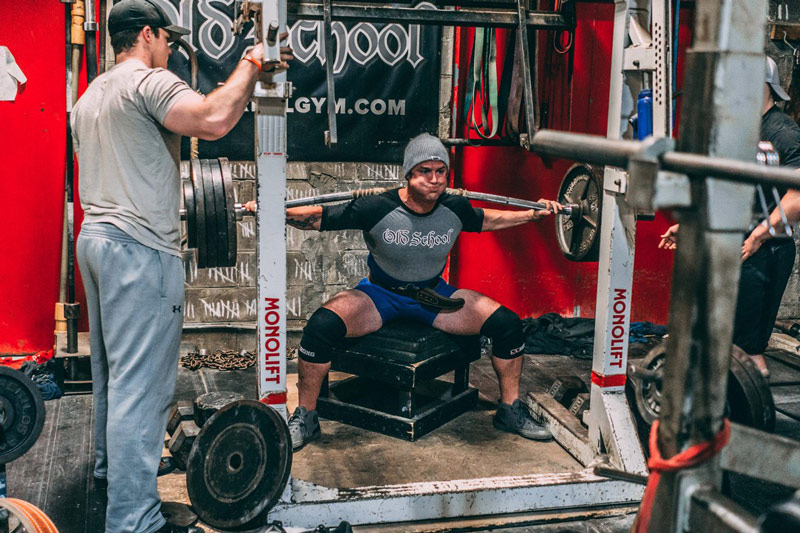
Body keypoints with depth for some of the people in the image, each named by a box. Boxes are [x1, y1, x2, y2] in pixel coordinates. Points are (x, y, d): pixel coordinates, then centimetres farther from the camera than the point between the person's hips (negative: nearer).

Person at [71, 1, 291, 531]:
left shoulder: (90, 96, 19)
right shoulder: (150, 82, -12)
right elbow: (213, 120, -29)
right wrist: (249, 65, -15)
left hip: (95, 237, 10)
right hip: (139, 248, -10)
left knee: (111, 370, 22)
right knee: (140, 385, -9)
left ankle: (110, 469, 37)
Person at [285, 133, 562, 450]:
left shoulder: (455, 209, -11)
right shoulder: (377, 209, -24)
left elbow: (487, 220, 13)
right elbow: (320, 218, -15)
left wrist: (535, 214, 13)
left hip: (433, 295, 4)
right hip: (380, 294, -3)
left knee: (507, 323, -11)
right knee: (321, 326, -31)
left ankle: (510, 410, 10)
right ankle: (305, 418, -11)